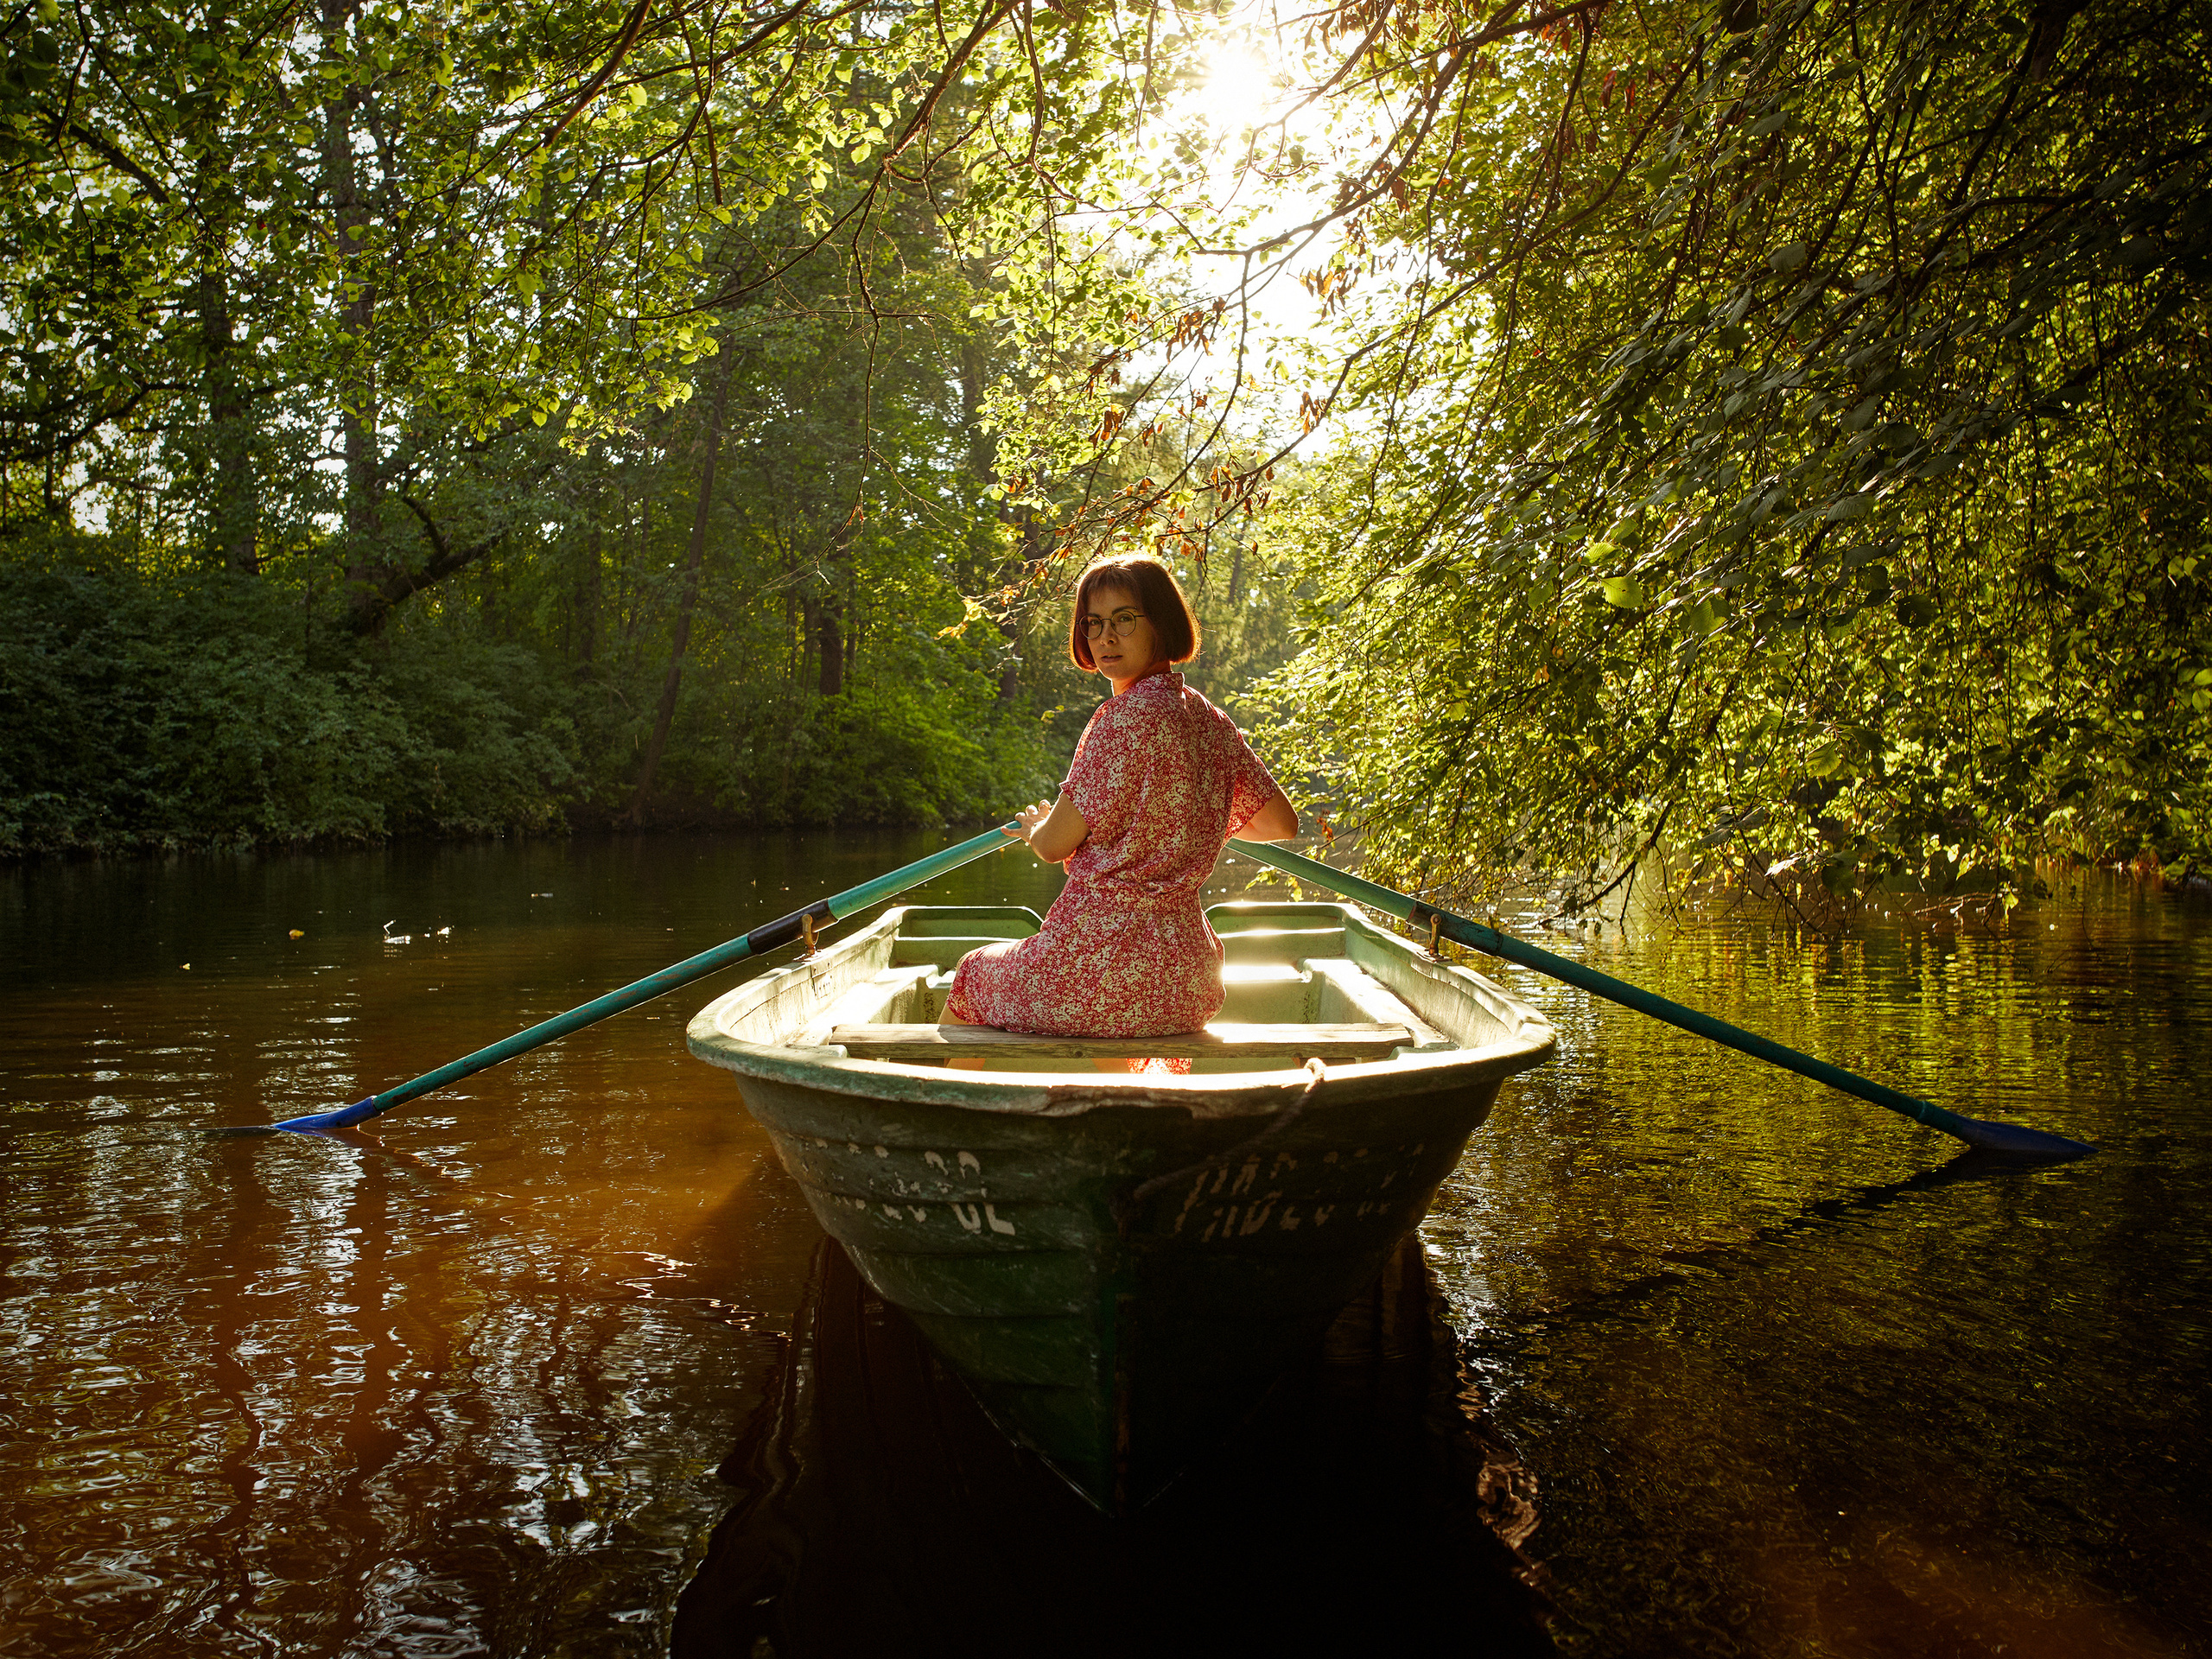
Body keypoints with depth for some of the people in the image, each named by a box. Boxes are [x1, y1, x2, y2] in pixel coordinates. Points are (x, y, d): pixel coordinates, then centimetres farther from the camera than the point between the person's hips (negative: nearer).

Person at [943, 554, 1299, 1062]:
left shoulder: (1128, 714, -18)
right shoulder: (1210, 719, 5)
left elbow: (1052, 845, -14)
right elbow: (1283, 823, 15)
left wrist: (1036, 825, 10)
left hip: (1109, 965, -7)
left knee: (973, 975, 23)